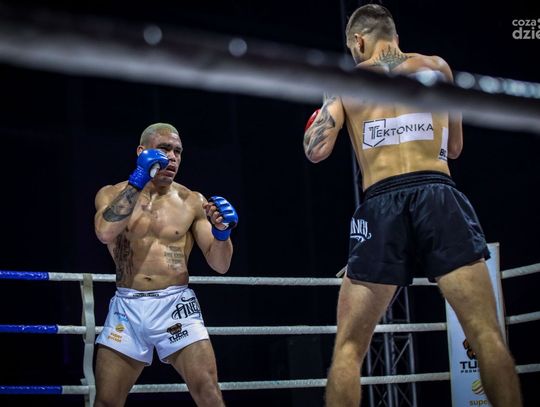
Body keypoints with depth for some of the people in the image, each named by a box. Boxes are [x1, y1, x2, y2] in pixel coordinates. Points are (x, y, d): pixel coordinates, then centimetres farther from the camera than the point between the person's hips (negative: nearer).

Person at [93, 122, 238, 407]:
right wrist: (139, 178, -16)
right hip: (127, 307, 1)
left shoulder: (192, 202, 6)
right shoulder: (112, 194, 6)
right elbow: (106, 232, -17)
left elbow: (220, 265, 4)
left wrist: (221, 232, -17)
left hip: (176, 305, -1)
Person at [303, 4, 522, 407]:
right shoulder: (436, 67, 18)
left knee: (348, 347, 7)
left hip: (381, 207, 0)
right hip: (438, 197, 0)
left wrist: (320, 113, 27)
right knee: (487, 335, -4)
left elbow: (316, 151, 7)